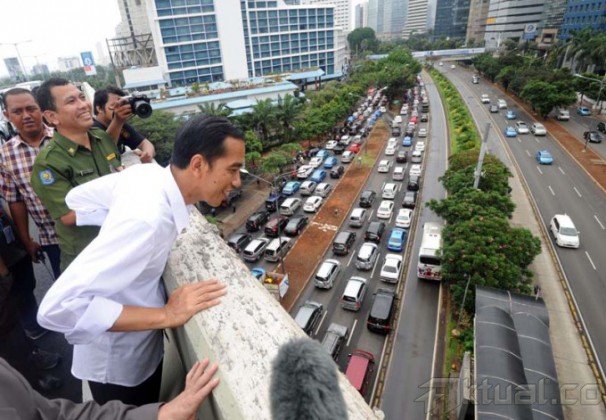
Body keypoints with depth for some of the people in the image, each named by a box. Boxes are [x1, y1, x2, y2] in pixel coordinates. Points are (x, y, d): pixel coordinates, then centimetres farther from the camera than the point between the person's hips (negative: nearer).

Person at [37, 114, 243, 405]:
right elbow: (58, 308, -36)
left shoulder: (148, 172, -13)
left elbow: (77, 197, 2)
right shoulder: (147, 219, -38)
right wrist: (165, 315, -33)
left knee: (150, 410, 30)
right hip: (117, 361, -7)